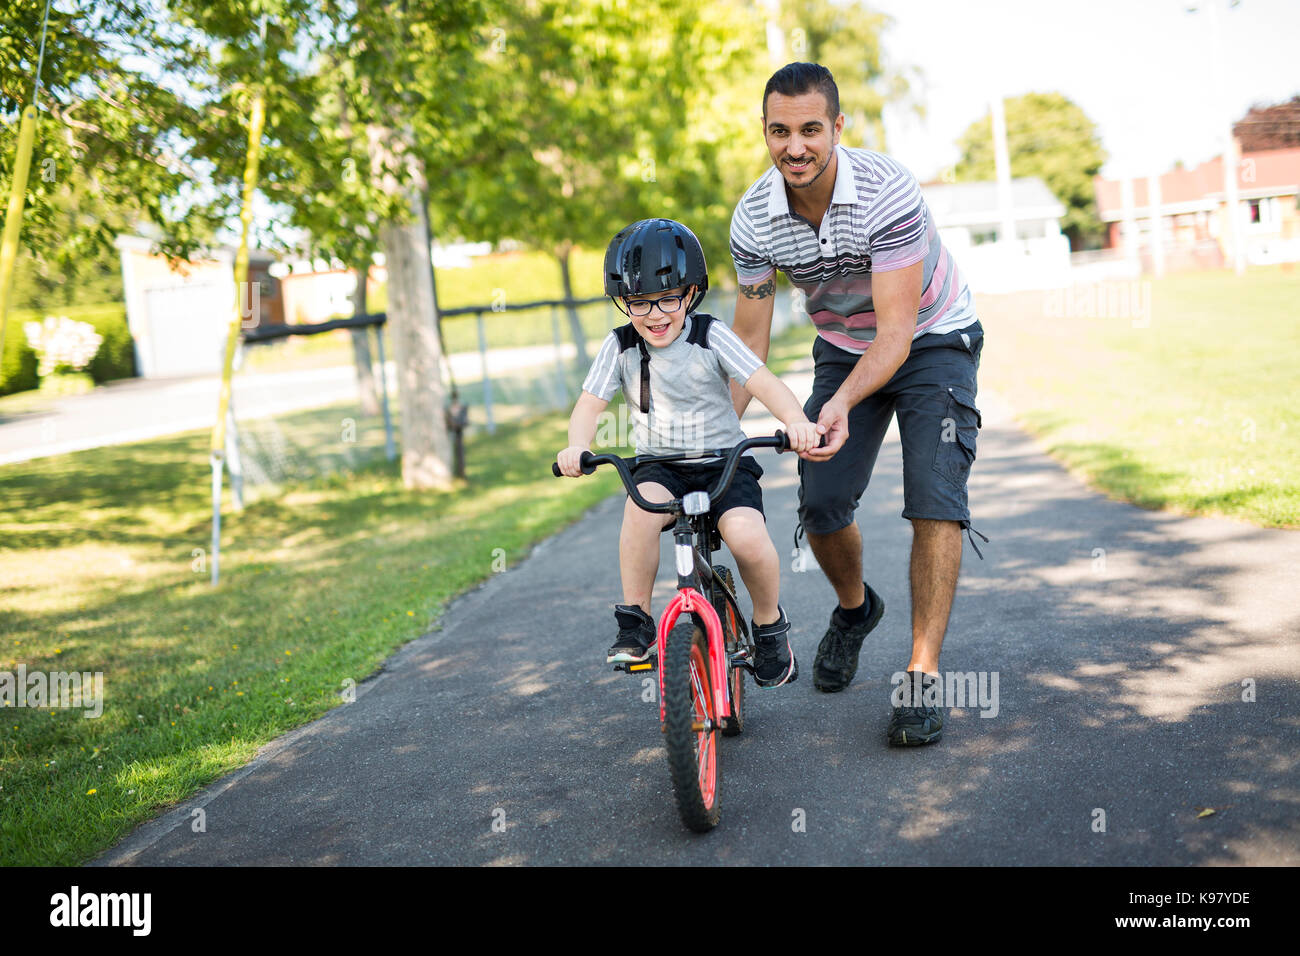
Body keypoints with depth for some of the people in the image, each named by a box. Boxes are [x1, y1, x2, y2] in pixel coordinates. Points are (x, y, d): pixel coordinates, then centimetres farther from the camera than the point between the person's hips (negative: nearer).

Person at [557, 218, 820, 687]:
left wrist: (796, 420, -37)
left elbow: (763, 383, -17)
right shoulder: (620, 346, -2)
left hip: (724, 462, -1)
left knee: (747, 538, -28)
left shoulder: (711, 337, -8)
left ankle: (770, 625, 3)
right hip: (659, 465, 2)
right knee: (643, 505, -34)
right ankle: (635, 623, -17)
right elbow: (589, 403, -8)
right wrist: (578, 446, -30)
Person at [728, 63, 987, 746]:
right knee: (821, 503, -7)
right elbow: (750, 340, -7)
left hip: (932, 341, -3)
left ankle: (922, 678, -13)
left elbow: (896, 328, -33)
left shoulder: (888, 194, -31)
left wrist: (843, 405, -49)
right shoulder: (753, 221, -18)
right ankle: (854, 608, 27)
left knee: (935, 498, -19)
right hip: (844, 349, 4)